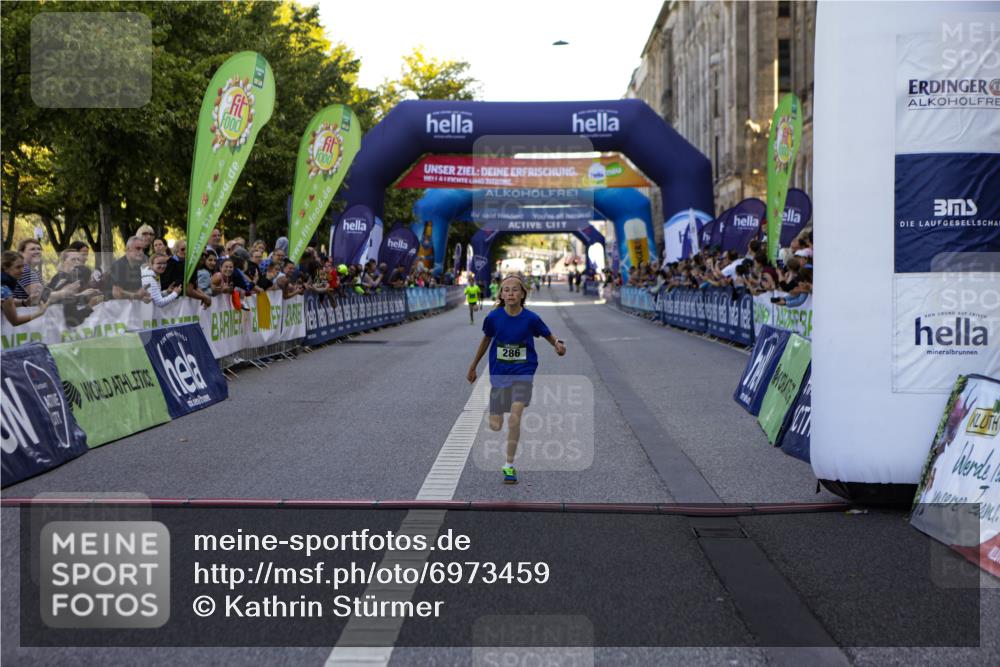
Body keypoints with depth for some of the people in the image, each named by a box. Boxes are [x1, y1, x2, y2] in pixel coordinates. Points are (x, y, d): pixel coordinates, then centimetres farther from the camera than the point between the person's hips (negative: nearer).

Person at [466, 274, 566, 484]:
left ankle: (509, 466, -7)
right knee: (495, 426, 1)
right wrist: (473, 367, 19)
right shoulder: (493, 317, -7)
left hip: (523, 372, -2)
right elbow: (486, 340, 10)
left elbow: (548, 335, 4)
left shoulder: (531, 318, -10)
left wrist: (558, 345, -20)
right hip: (499, 373, 2)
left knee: (514, 417, -19)